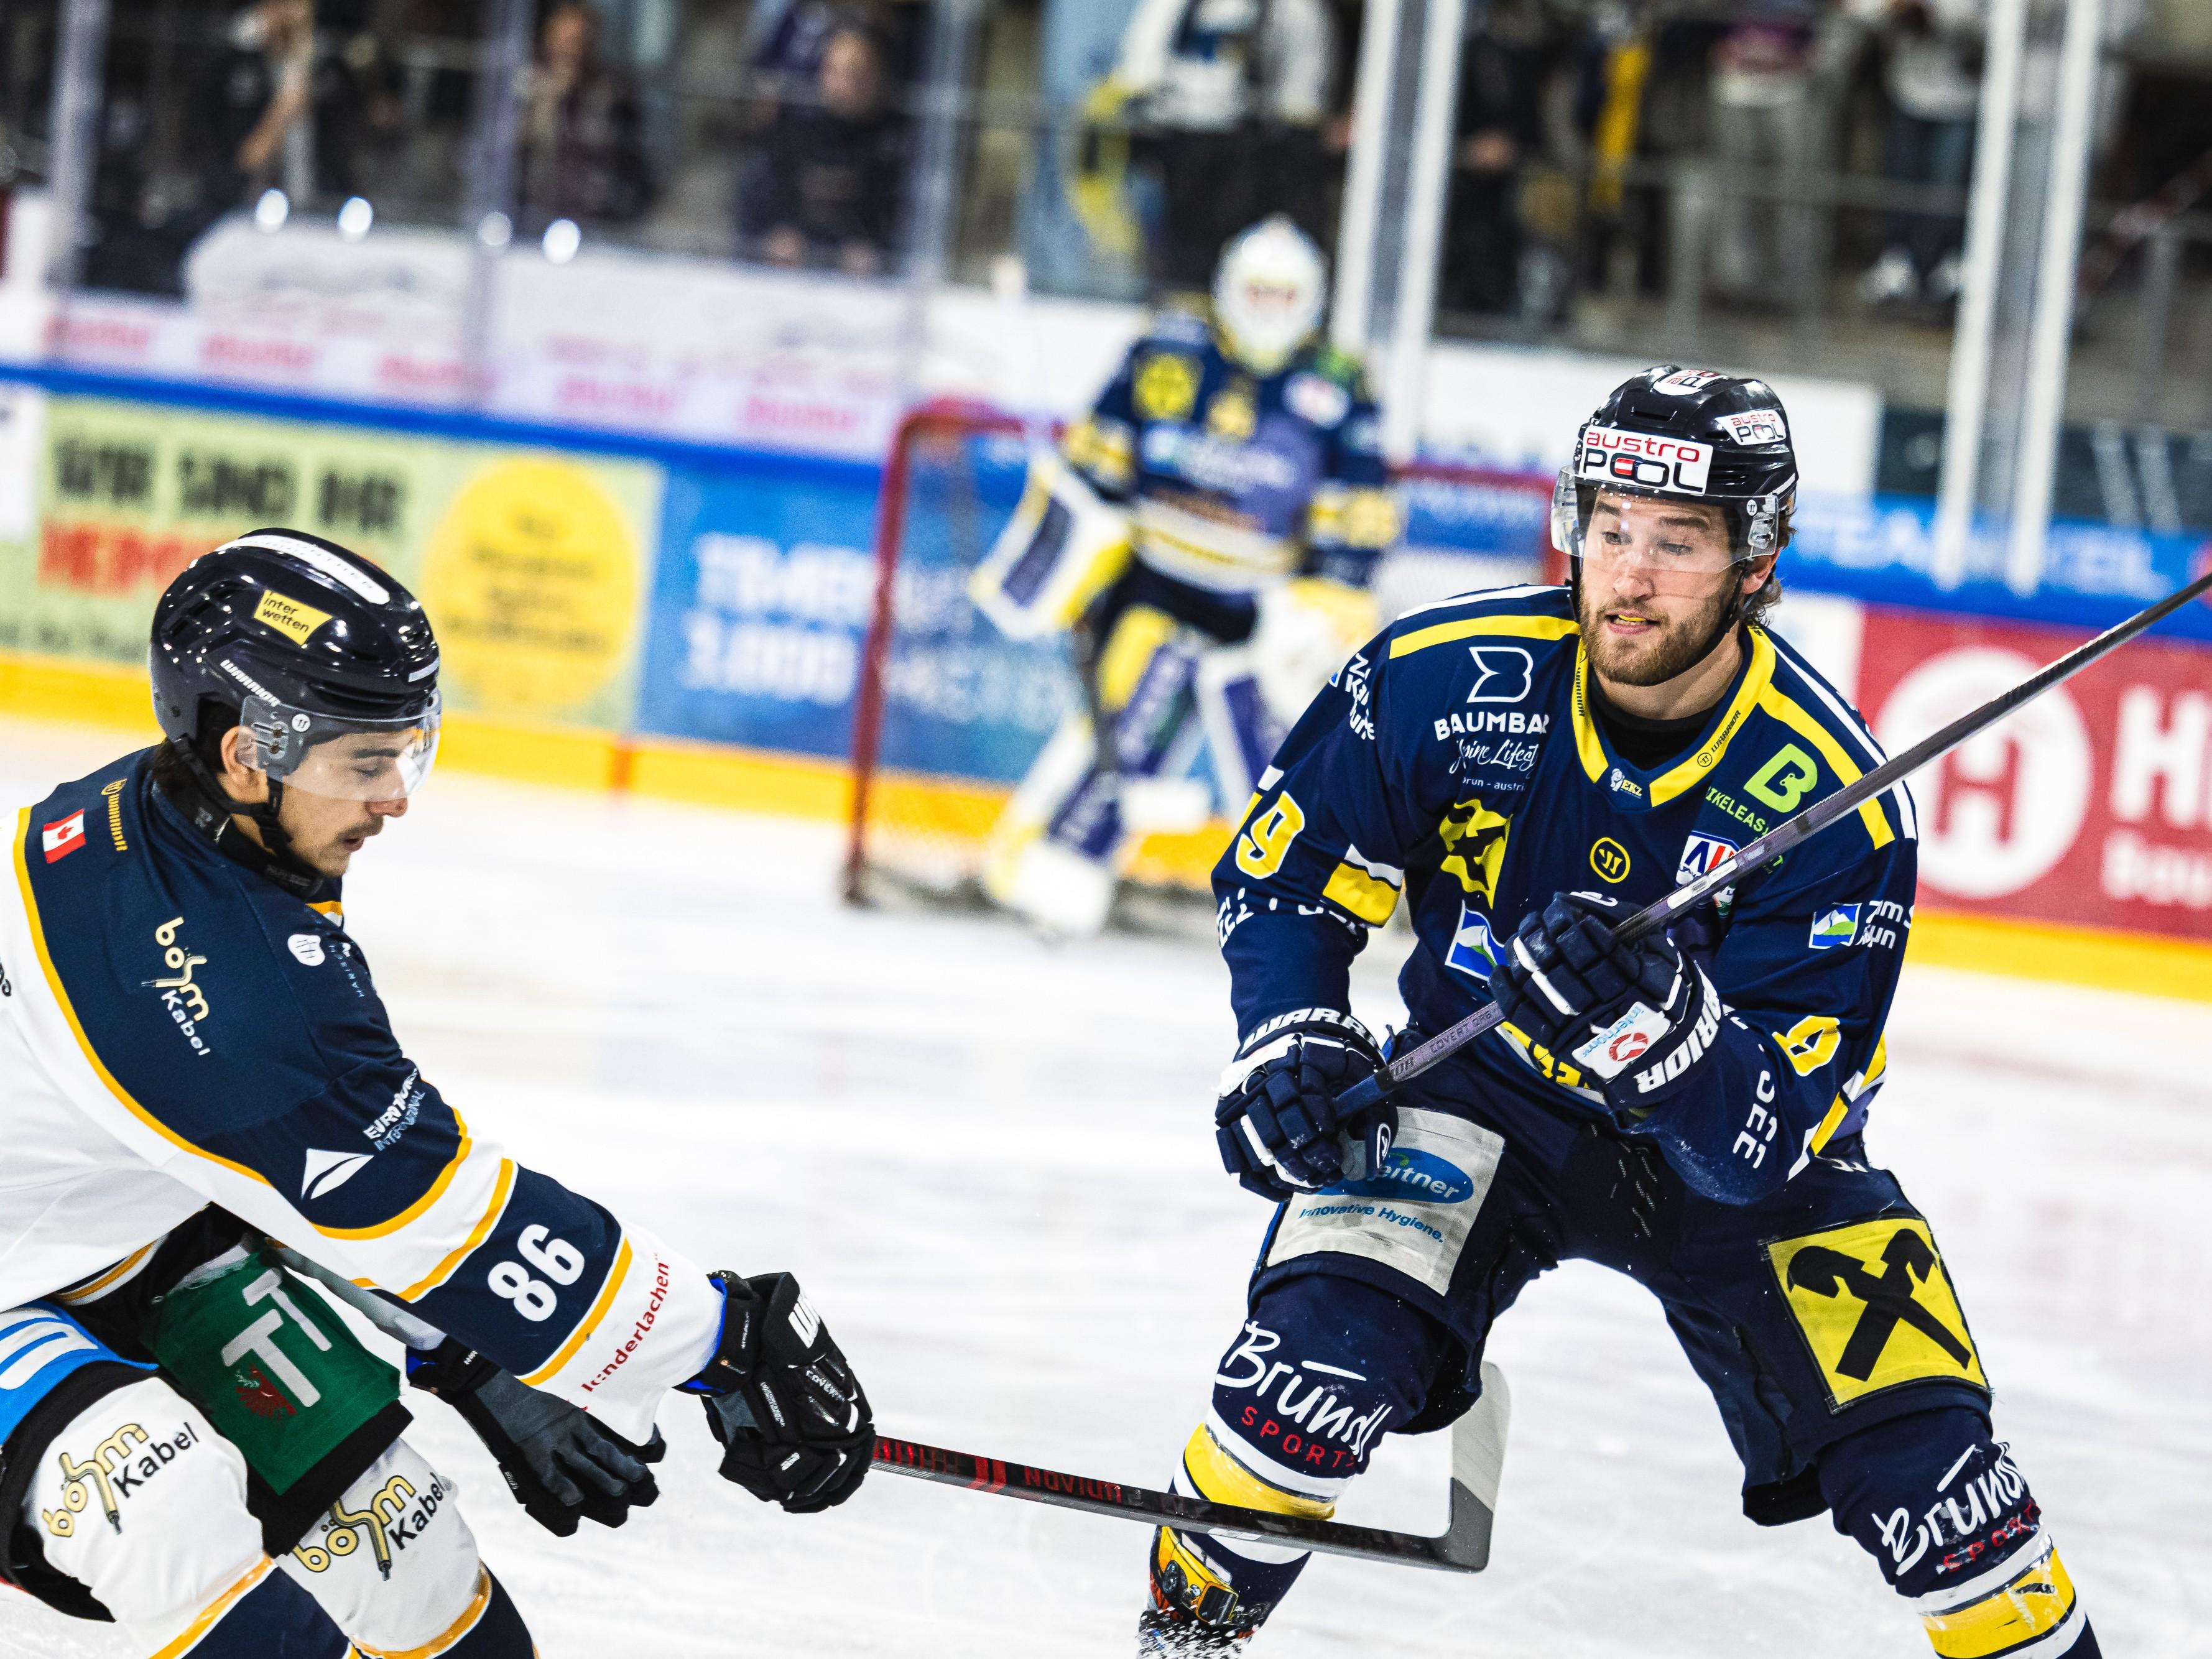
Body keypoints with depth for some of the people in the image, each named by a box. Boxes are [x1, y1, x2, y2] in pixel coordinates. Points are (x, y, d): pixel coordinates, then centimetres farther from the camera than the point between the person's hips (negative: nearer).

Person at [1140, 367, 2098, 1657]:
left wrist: (1652, 1019, -45)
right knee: (1330, 1334, -25)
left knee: (1920, 1454, -12)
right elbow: (1281, 871, -4)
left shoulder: (1833, 806, -25)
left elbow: (1774, 1131, -27)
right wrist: (1291, 1043, -21)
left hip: (1736, 1151, 0)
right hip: (1482, 1089, 1)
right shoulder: (1450, 678, -20)